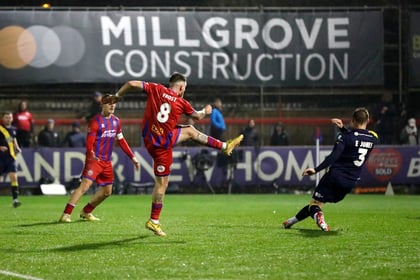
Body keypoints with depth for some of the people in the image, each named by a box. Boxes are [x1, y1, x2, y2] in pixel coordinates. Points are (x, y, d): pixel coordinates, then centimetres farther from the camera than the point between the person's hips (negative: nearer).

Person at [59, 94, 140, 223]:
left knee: (107, 191, 12)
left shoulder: (116, 121, 11)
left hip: (107, 162, 8)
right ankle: (66, 214, -21)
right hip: (94, 159, -8)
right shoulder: (95, 121, -11)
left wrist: (133, 157, 19)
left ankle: (86, 212, 28)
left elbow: (121, 141, 20)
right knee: (85, 185, -20)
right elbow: (89, 142, -18)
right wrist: (92, 154, -38)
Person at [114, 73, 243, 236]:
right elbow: (197, 116, 10)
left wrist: (117, 95, 5)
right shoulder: (181, 103, -10)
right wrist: (206, 111, 32)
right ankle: (153, 221, 9)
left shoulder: (156, 89, -4)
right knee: (162, 182, 3)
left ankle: (225, 146, 32)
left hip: (149, 136, 6)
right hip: (162, 144, -6)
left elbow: (132, 84, -10)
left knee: (190, 131, 20)